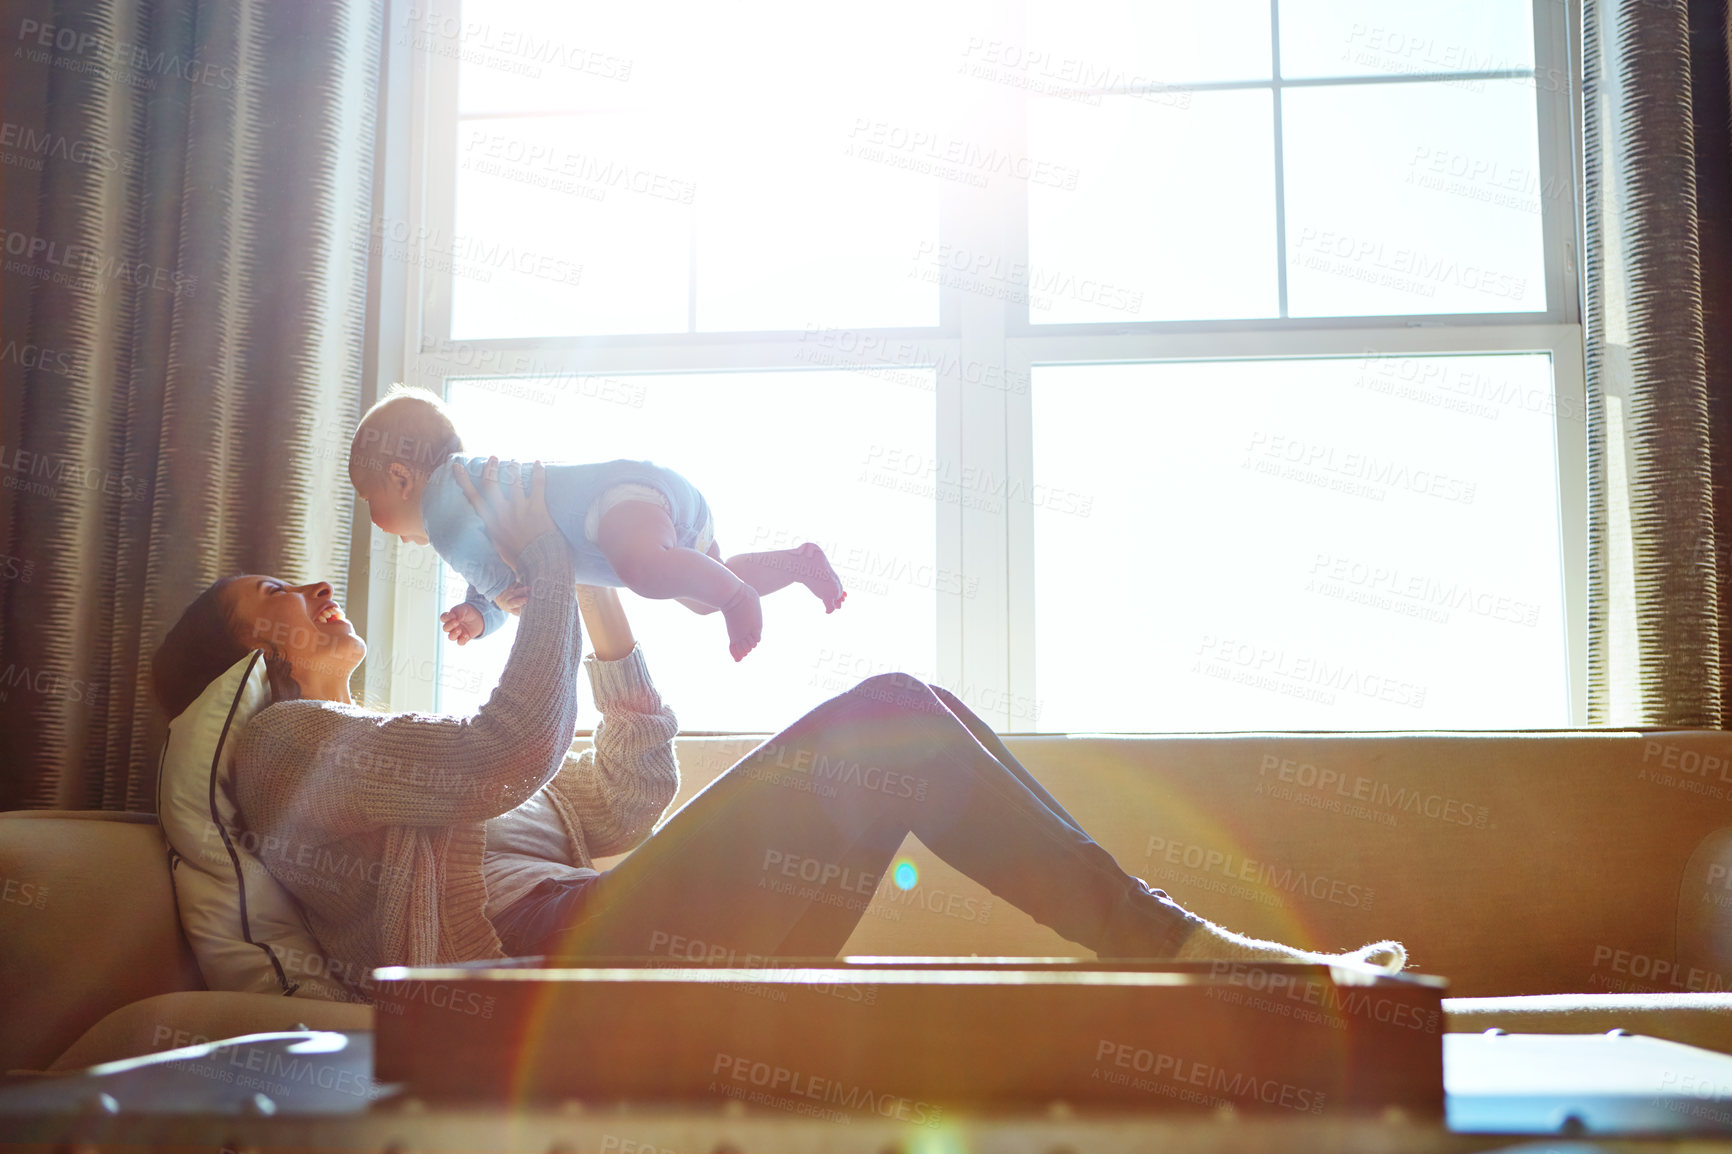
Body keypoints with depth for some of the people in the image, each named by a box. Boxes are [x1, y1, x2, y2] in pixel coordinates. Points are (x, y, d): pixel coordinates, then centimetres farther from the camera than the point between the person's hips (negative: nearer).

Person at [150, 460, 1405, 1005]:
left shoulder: (398, 754, 35)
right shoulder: (283, 742, 7)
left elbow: (628, 797, 26)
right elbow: (515, 753, -12)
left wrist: (598, 598, 22)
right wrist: (547, 561, 0)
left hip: (598, 949, 8)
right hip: (551, 954, -8)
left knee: (904, 722, -3)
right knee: (886, 717, -17)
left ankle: (1161, 935, -12)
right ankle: (1167, 940, -16)